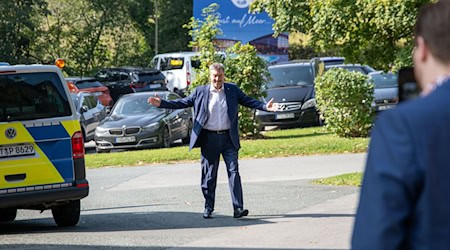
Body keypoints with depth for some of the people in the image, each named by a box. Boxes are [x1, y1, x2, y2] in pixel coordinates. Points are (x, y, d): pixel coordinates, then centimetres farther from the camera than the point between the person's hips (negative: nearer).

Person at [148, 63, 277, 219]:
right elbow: (182, 103, 6)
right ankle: (208, 209, 14)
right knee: (209, 175, 5)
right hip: (209, 139, 0)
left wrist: (265, 107, -8)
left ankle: (238, 208, -9)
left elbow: (249, 101, 8)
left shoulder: (233, 90, 7)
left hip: (228, 138, 0)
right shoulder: (200, 92, 4)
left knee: (233, 171, -7)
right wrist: (161, 103, -2)